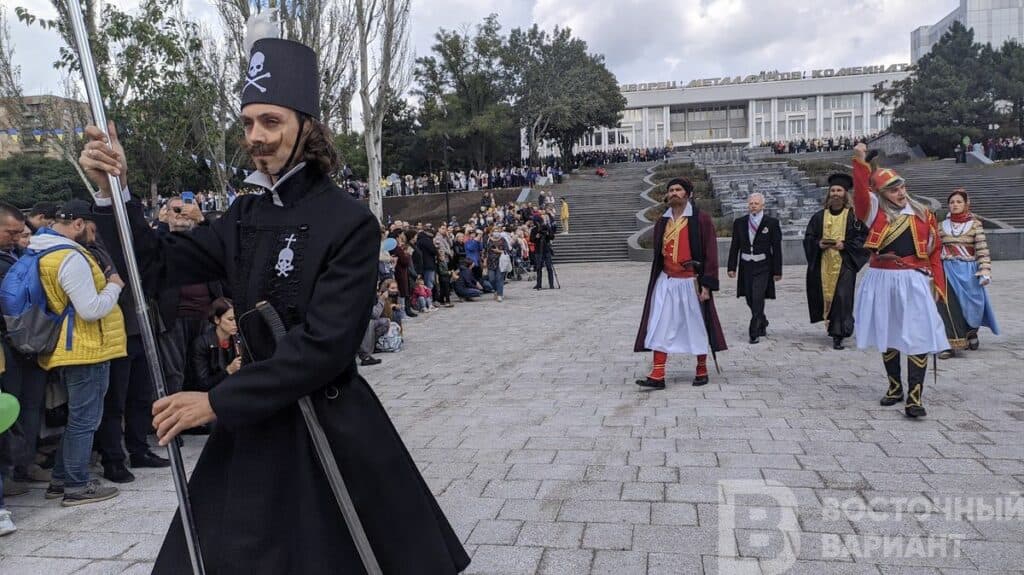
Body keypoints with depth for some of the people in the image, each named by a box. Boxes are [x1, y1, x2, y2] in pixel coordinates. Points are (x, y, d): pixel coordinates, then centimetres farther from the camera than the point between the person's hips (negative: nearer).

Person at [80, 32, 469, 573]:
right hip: (252, 421, 6)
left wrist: (217, 402, -18)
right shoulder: (245, 216, 6)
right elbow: (156, 264, 10)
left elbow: (323, 346, -21)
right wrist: (112, 191, -6)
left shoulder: (350, 223, -16)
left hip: (331, 428, -6)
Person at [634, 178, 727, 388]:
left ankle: (702, 370, 24)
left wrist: (707, 284, -12)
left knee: (696, 326, 8)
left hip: (691, 282, -4)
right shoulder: (662, 222, 9)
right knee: (660, 328, -3)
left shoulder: (701, 219, -5)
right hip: (665, 282, 4)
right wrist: (655, 280, 18)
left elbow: (710, 253, -7)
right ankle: (657, 375, -2)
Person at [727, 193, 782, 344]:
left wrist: (777, 270, -3)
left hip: (763, 266, -3)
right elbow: (734, 246, 7)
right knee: (750, 299, 10)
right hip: (746, 266, 3)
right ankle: (762, 323, 35)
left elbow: (777, 248, -1)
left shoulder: (771, 223, -1)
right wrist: (732, 267, 1)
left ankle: (754, 333, -2)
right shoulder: (739, 223, 6)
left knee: (758, 300, -10)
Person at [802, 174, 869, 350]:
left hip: (845, 263, -3)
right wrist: (818, 244, -7)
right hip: (823, 264, 4)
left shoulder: (854, 215, 0)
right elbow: (808, 238, 12)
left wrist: (845, 245, -15)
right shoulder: (819, 217, 10)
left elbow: (863, 237, -3)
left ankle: (838, 334, -4)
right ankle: (832, 326, 27)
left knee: (842, 297, -9)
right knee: (826, 295, 7)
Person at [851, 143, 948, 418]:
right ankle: (895, 388, 27)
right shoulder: (876, 211, 2)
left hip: (914, 282, -1)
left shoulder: (923, 214, 5)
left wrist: (938, 284, 0)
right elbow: (860, 191, -17)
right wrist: (860, 161, -27)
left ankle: (914, 397, -6)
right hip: (882, 281, 1)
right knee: (888, 336, 11)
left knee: (918, 338, -7)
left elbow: (934, 252, 6)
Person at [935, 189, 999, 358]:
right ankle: (950, 344, 1)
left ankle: (971, 332, 36)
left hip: (968, 271, -1)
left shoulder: (975, 224, -2)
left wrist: (985, 271, -15)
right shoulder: (943, 225, 5)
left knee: (971, 304, 9)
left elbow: (982, 249, -7)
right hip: (948, 271, 1)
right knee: (948, 307, -4)